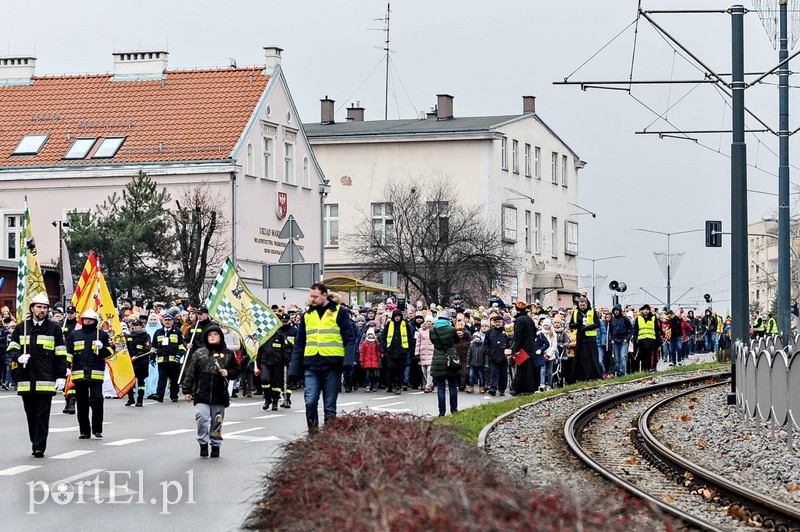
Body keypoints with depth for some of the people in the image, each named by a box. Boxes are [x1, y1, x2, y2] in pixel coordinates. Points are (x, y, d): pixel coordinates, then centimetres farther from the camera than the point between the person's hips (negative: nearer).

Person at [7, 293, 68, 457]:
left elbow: (61, 355, 5)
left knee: (42, 415, -6)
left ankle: (39, 447, -7)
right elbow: (11, 349, 12)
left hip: (46, 380, -3)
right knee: (31, 414, 9)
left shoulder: (54, 328, 5)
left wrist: (61, 376, -1)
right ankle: (35, 442, 19)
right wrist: (19, 357, -10)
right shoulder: (21, 327, 10)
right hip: (26, 379, 3)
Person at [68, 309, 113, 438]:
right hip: (79, 373, 3)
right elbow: (68, 352, 13)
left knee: (96, 401, -12)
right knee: (81, 403, 6)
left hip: (96, 374, -3)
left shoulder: (102, 335, 8)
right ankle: (84, 431, 13)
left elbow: (110, 352, 8)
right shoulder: (75, 335, 14)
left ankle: (97, 429, 0)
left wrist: (102, 347, -12)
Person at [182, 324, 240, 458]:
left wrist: (228, 373, -7)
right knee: (202, 419, -11)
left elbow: (236, 371, 15)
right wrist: (187, 390, 2)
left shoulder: (228, 354, 7)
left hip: (219, 395, 1)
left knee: (217, 422, 7)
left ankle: (215, 446, 19)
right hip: (201, 394, -1)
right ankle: (203, 444, 4)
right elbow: (190, 373, 5)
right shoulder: (199, 353, 4)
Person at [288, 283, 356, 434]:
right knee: (310, 402, -9)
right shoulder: (307, 315, 15)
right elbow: (299, 345, 16)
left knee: (330, 405, 3)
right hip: (311, 366, 3)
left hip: (332, 365, -3)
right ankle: (313, 432, -2)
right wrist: (295, 369, 11)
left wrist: (348, 361, -18)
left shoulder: (339, 312, 2)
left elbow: (350, 339, -3)